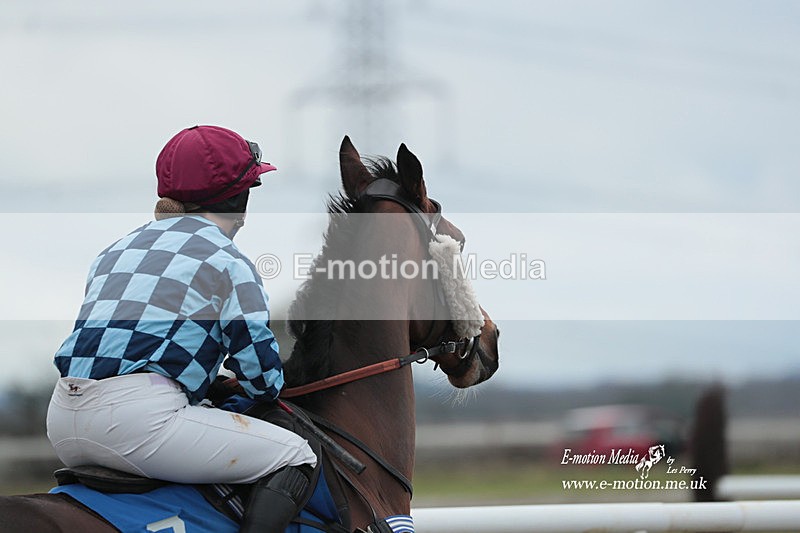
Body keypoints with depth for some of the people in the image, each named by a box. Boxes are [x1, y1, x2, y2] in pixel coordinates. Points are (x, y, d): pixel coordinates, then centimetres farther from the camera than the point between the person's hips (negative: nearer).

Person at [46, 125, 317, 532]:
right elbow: (264, 378, -1)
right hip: (136, 414, -8)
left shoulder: (113, 252, 24)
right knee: (294, 456, -1)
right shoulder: (225, 262, 2)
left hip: (62, 422, 8)